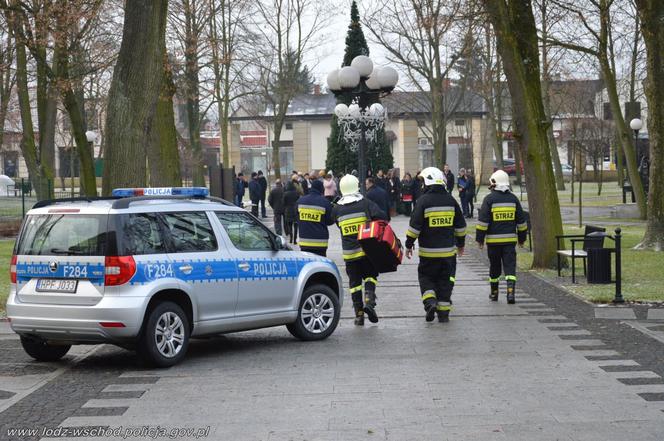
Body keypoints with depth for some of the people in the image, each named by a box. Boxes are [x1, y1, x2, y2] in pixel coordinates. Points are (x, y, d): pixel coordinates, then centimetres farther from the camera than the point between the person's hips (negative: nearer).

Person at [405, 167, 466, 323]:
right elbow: (460, 225, 11)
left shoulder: (423, 200, -10)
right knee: (445, 280, 10)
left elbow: (414, 225, -10)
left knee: (426, 277, 12)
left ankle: (430, 302, -9)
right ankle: (443, 313, 9)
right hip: (448, 250, 3)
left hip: (428, 251, -3)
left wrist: (409, 244, 1)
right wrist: (460, 244, 23)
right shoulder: (451, 200, 4)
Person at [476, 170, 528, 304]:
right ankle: (511, 291, -17)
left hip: (493, 240, -2)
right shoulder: (513, 199, 5)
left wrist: (480, 238, -2)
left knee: (494, 267, 11)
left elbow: (483, 220, -9)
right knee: (510, 266, -1)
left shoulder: (489, 199, -6)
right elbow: (521, 221, 11)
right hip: (510, 239, 2)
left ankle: (494, 293, 22)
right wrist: (522, 238, 20)